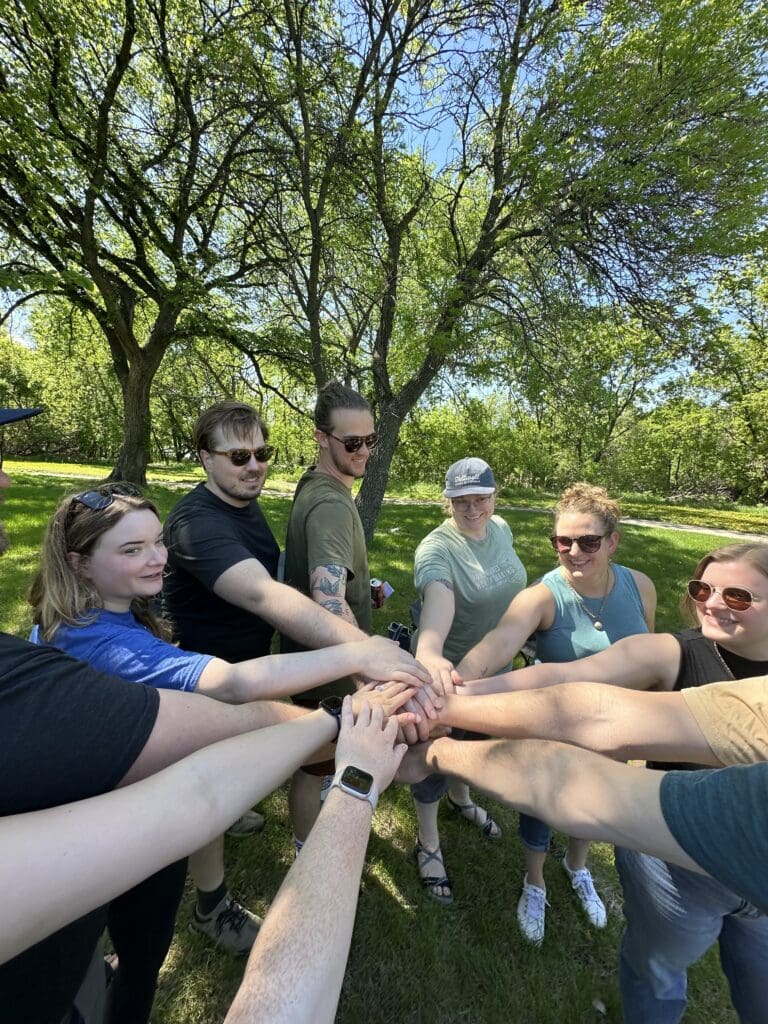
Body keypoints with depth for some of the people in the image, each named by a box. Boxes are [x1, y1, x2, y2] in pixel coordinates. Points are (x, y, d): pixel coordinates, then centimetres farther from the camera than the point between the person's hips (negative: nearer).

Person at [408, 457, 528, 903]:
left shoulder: (501, 529, -6)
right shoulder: (437, 548, -29)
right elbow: (437, 599, -48)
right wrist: (429, 654, -65)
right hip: (449, 669, -7)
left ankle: (462, 798, 61)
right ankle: (429, 843, 42)